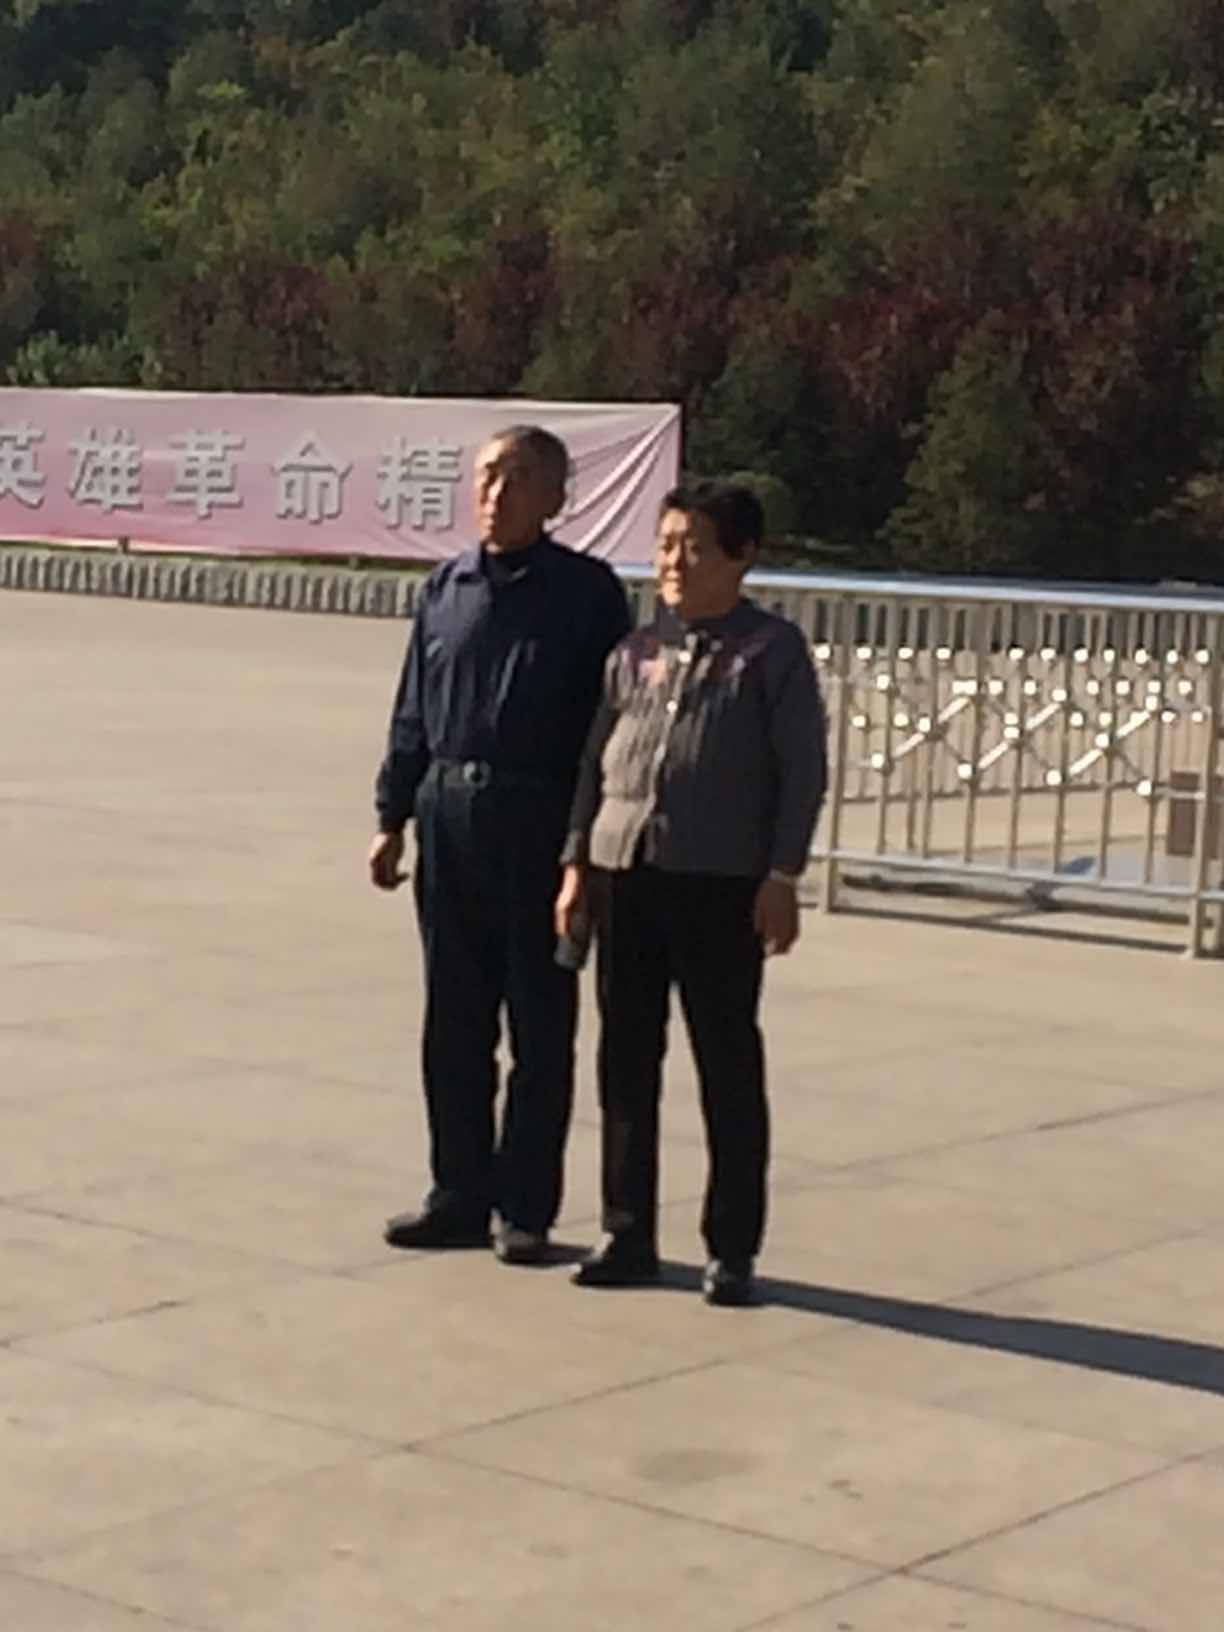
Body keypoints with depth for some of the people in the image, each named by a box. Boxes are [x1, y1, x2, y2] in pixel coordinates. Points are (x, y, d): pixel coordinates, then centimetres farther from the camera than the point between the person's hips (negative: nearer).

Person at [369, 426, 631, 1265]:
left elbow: (609, 718, -4)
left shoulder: (587, 592, -3)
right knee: (454, 1021, 10)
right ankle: (460, 1195, 21)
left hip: (540, 825, -4)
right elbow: (413, 714, 15)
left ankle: (527, 1209, 11)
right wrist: (394, 817, 11)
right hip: (449, 817, 5)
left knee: (539, 1024, 3)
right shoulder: (446, 588, 10)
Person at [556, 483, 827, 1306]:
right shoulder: (636, 650, 12)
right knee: (626, 1058, 9)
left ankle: (732, 1248, 12)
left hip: (721, 882, -5)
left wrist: (782, 876, -10)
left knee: (728, 1063, 3)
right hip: (626, 870, 5)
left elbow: (802, 770, -4)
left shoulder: (772, 651, -1)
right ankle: (628, 1233, 19)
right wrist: (577, 864, 9)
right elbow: (595, 759, 15)